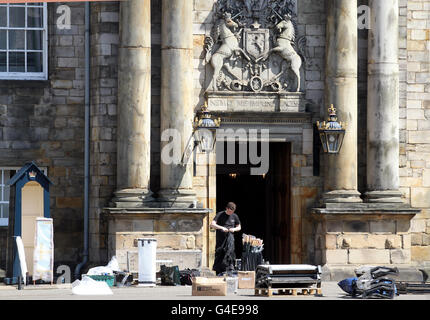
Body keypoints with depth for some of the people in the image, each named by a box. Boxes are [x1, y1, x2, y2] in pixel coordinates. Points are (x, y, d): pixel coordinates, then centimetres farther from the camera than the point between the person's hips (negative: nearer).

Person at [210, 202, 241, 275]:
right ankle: (218, 274, 9)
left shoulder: (234, 216, 8)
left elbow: (239, 227, 20)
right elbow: (212, 224, -11)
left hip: (230, 239, 1)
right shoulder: (220, 215, -1)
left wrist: (234, 229, -3)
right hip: (220, 239, -1)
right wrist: (221, 228, -25)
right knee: (219, 257, 2)